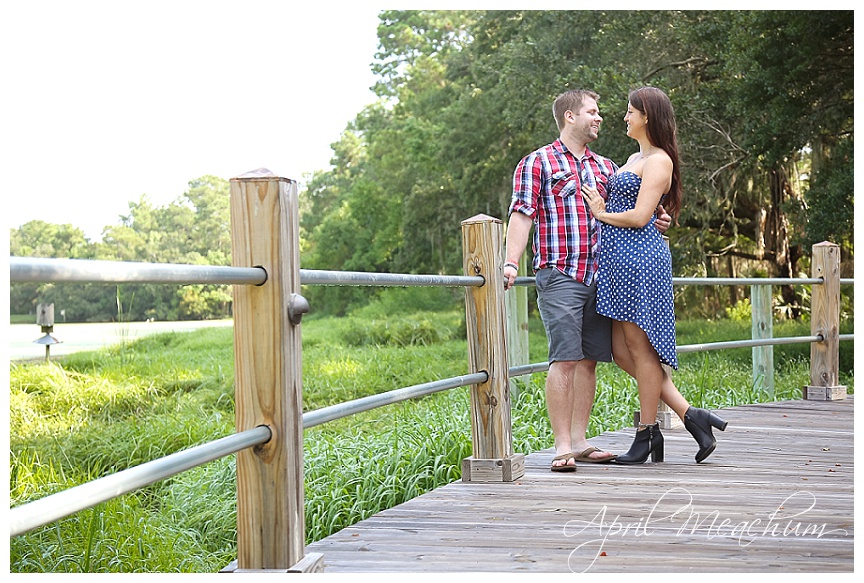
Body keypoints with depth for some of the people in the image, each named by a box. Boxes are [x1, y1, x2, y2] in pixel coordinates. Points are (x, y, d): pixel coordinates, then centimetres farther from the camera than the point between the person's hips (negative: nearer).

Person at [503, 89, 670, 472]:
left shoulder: (605, 167, 20)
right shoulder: (537, 163, 3)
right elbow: (522, 215, -5)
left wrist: (656, 223, 4)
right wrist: (511, 263, -17)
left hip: (600, 277, 6)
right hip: (560, 277, -6)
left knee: (589, 359, 6)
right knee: (564, 359, -10)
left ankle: (580, 442, 13)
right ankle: (562, 447, -7)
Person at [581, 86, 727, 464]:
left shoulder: (658, 160, -8)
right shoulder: (633, 159, 22)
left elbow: (640, 216, -15)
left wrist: (602, 214, -3)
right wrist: (598, 201, 10)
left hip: (640, 257, -10)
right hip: (618, 259, 10)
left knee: (641, 348, -2)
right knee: (623, 351, 7)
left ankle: (646, 436, 8)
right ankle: (690, 416, 11)